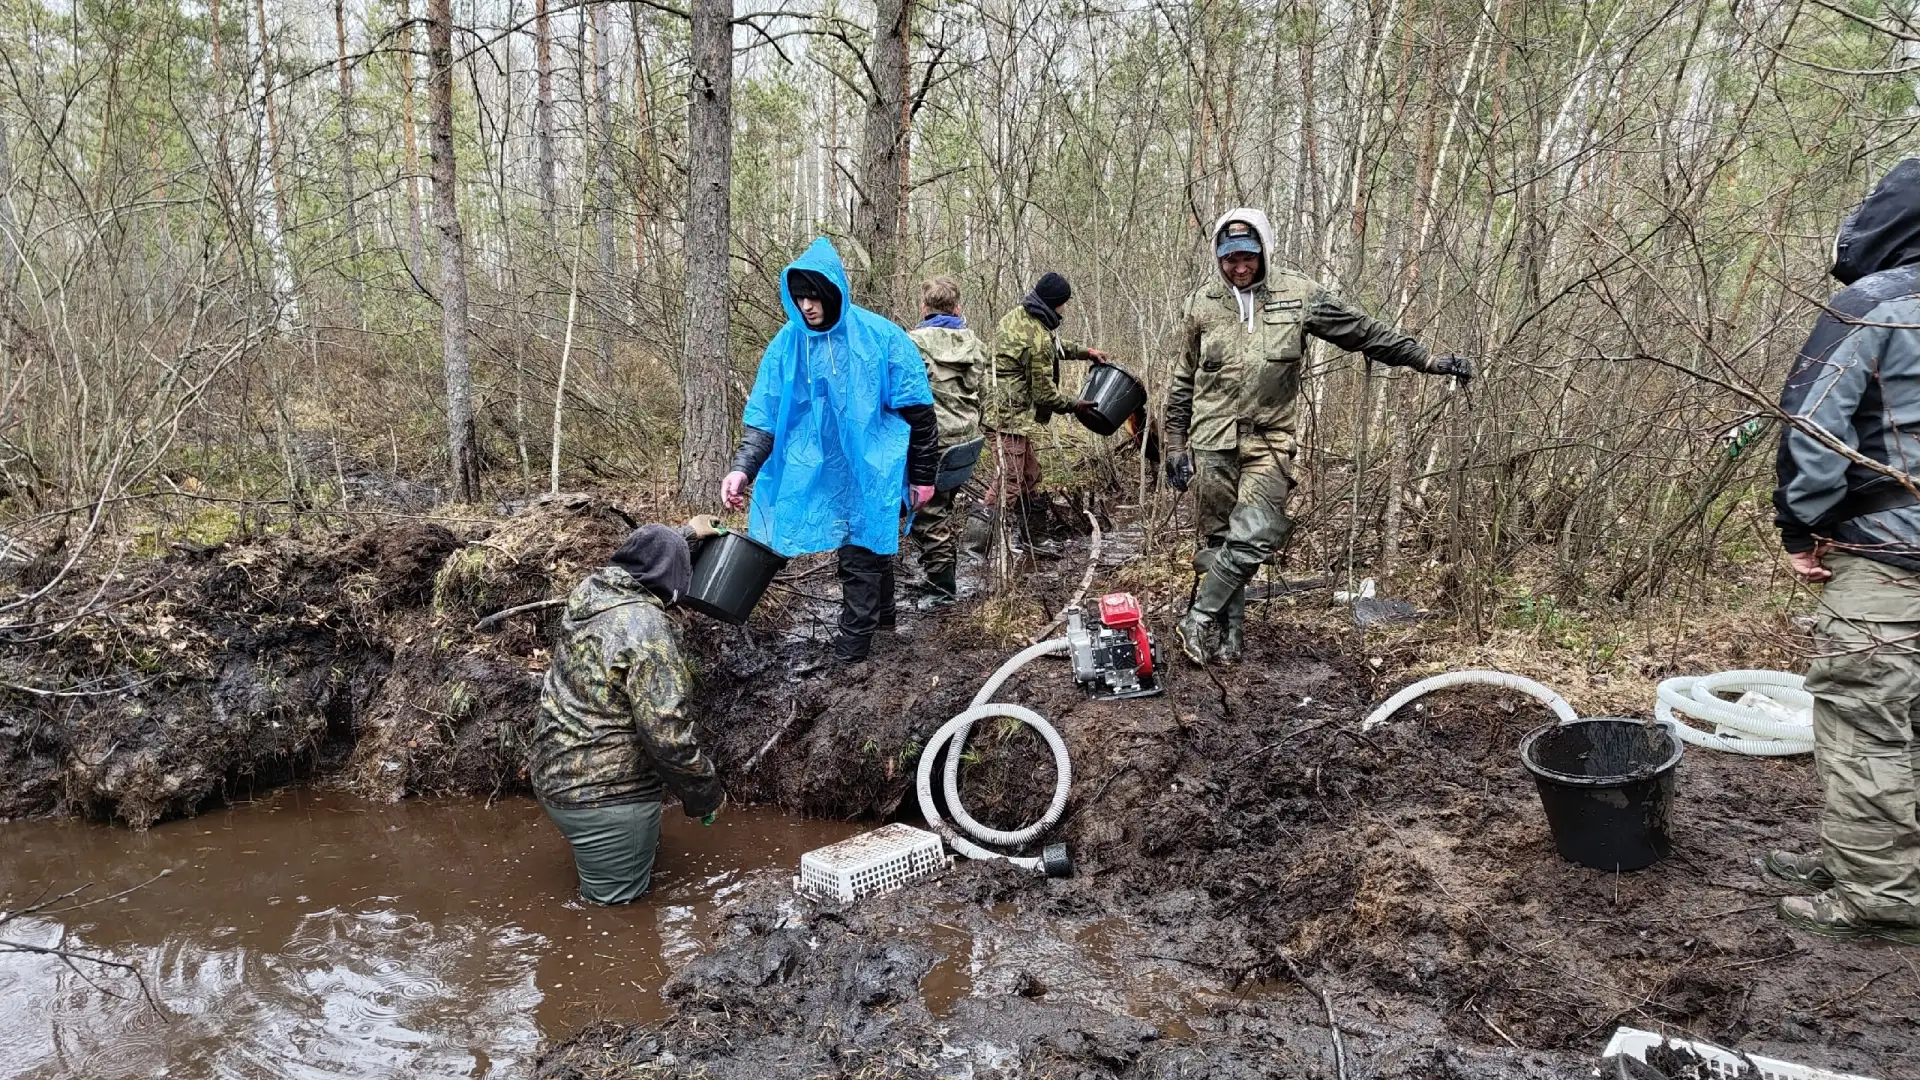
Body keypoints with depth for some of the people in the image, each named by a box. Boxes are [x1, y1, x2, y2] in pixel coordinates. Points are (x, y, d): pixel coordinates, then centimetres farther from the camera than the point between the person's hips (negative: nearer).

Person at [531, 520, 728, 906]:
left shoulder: (590, 590, 1)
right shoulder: (646, 630, -24)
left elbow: (644, 556, 26)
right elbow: (667, 734, -27)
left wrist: (687, 533, 40)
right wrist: (705, 794, -12)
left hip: (556, 772, 9)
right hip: (605, 796, -9)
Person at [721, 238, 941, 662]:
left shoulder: (880, 337, -12)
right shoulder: (788, 343, -3)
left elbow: (918, 412, -6)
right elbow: (764, 415, -3)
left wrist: (923, 477, -3)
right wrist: (743, 468, -18)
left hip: (872, 469, -3)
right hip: (821, 473, 4)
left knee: (861, 554, 0)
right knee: (869, 547, 20)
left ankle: (853, 644, 15)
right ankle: (881, 611, 42)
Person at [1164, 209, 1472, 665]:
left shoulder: (1297, 295, 1)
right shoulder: (1201, 304, 4)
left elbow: (1365, 332, 7)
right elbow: (1183, 382, 12)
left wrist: (1430, 361, 6)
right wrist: (1176, 445, 10)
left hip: (1270, 442, -1)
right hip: (1212, 443, 1)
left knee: (1253, 537, -14)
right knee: (1219, 540, 3)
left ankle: (1197, 620, -2)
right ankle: (1231, 631, 16)